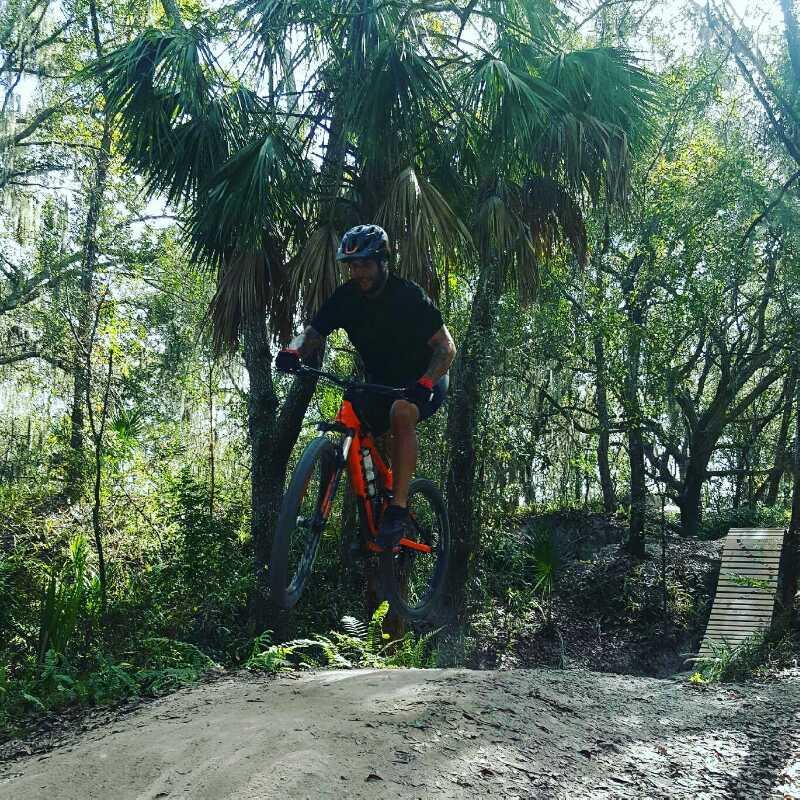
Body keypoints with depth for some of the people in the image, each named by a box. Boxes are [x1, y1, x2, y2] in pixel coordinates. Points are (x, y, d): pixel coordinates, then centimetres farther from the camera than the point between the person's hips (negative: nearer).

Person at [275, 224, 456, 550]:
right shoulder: (347, 297, -8)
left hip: (422, 381, -5)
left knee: (401, 412, -36)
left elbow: (446, 347, -21)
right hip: (381, 382, 6)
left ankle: (398, 510, -34)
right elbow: (313, 333, -11)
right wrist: (294, 350, -35)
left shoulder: (408, 296, -21)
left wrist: (424, 384, -38)